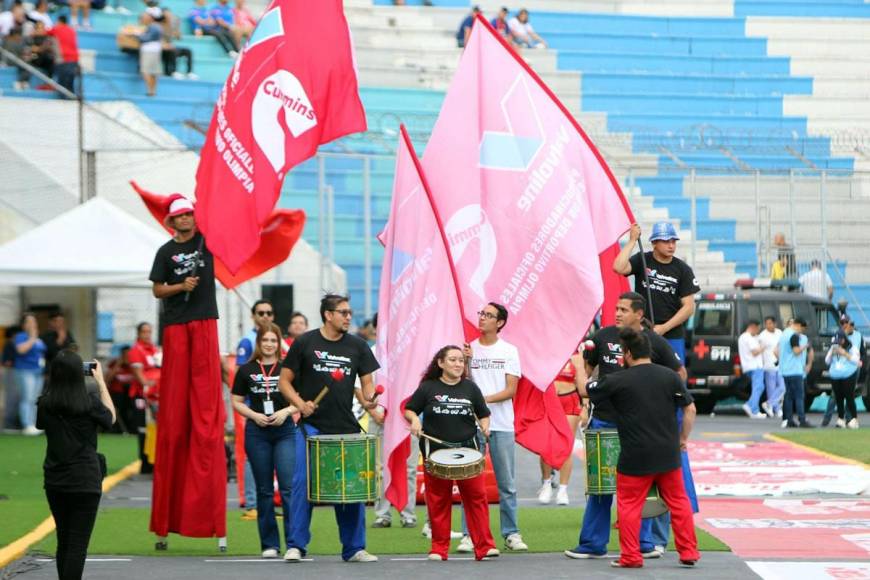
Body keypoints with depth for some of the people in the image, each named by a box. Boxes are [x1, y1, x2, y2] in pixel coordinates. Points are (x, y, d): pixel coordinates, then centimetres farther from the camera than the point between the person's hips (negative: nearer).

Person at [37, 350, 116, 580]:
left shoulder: (45, 403, -4)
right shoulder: (90, 402, -13)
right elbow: (110, 417, 7)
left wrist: (55, 383, 13)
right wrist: (101, 382, 14)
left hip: (54, 481, 4)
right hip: (85, 482, -4)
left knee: (63, 541, 16)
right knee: (78, 544, -3)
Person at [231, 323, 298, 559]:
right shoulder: (246, 370, 6)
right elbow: (236, 402, 8)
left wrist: (286, 411, -12)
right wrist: (254, 415, -8)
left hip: (285, 431, -1)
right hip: (257, 433, 2)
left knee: (288, 486, -10)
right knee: (264, 490, 6)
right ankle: (269, 544, 12)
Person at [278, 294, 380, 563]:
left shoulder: (357, 346, 9)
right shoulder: (305, 343, 1)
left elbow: (367, 382, 12)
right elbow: (284, 381, 3)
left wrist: (368, 400, -10)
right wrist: (300, 404, -14)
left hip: (346, 429, 3)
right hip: (311, 426, -3)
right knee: (303, 483, -11)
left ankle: (354, 548, 11)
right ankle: (296, 546, -6)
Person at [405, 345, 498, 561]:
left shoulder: (470, 388, 8)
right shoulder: (428, 388, 3)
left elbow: (483, 414, 13)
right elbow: (409, 409, 9)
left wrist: (484, 426, -7)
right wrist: (414, 420, -12)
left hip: (467, 449, 1)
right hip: (436, 451, -1)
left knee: (476, 497, -4)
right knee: (438, 502, 3)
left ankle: (484, 546, -1)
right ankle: (439, 549, 11)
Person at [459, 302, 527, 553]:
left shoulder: (509, 351, 4)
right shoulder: (469, 349, 8)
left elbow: (511, 390, -3)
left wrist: (486, 399, -17)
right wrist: (465, 362, -10)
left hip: (502, 424, 0)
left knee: (507, 483, 3)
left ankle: (511, 534, 10)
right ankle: (469, 535, 1)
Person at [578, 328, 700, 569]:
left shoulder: (618, 381, -8)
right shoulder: (670, 376, 0)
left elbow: (585, 390, 5)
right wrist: (683, 438, 17)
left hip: (635, 457, -3)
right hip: (668, 454, 3)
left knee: (629, 506, 8)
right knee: (678, 502, 13)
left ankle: (631, 556, 8)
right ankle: (689, 552, 14)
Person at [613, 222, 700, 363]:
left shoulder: (682, 269, 2)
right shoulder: (642, 261, 1)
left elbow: (689, 306, -1)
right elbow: (619, 268, -18)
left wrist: (664, 328, -10)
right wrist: (632, 240, -14)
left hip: (672, 337, 0)